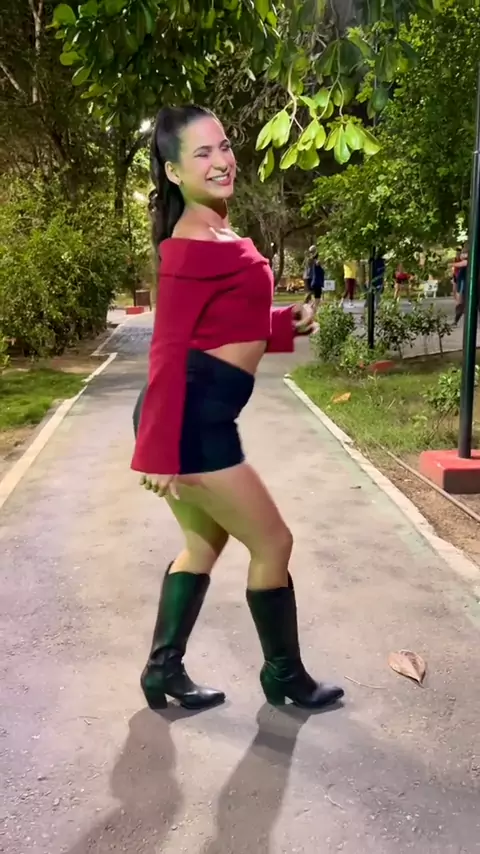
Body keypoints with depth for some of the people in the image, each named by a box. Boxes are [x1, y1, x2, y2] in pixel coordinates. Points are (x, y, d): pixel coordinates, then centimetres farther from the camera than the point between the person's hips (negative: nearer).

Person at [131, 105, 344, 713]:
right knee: (272, 543, 4)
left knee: (206, 543, 19)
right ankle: (285, 677, 25)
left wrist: (286, 323, 15)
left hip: (199, 415, 10)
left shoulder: (216, 235, 14)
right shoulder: (194, 247, -16)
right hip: (192, 418, -10)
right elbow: (168, 351, -20)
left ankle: (163, 672, 31)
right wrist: (159, 452, -22)